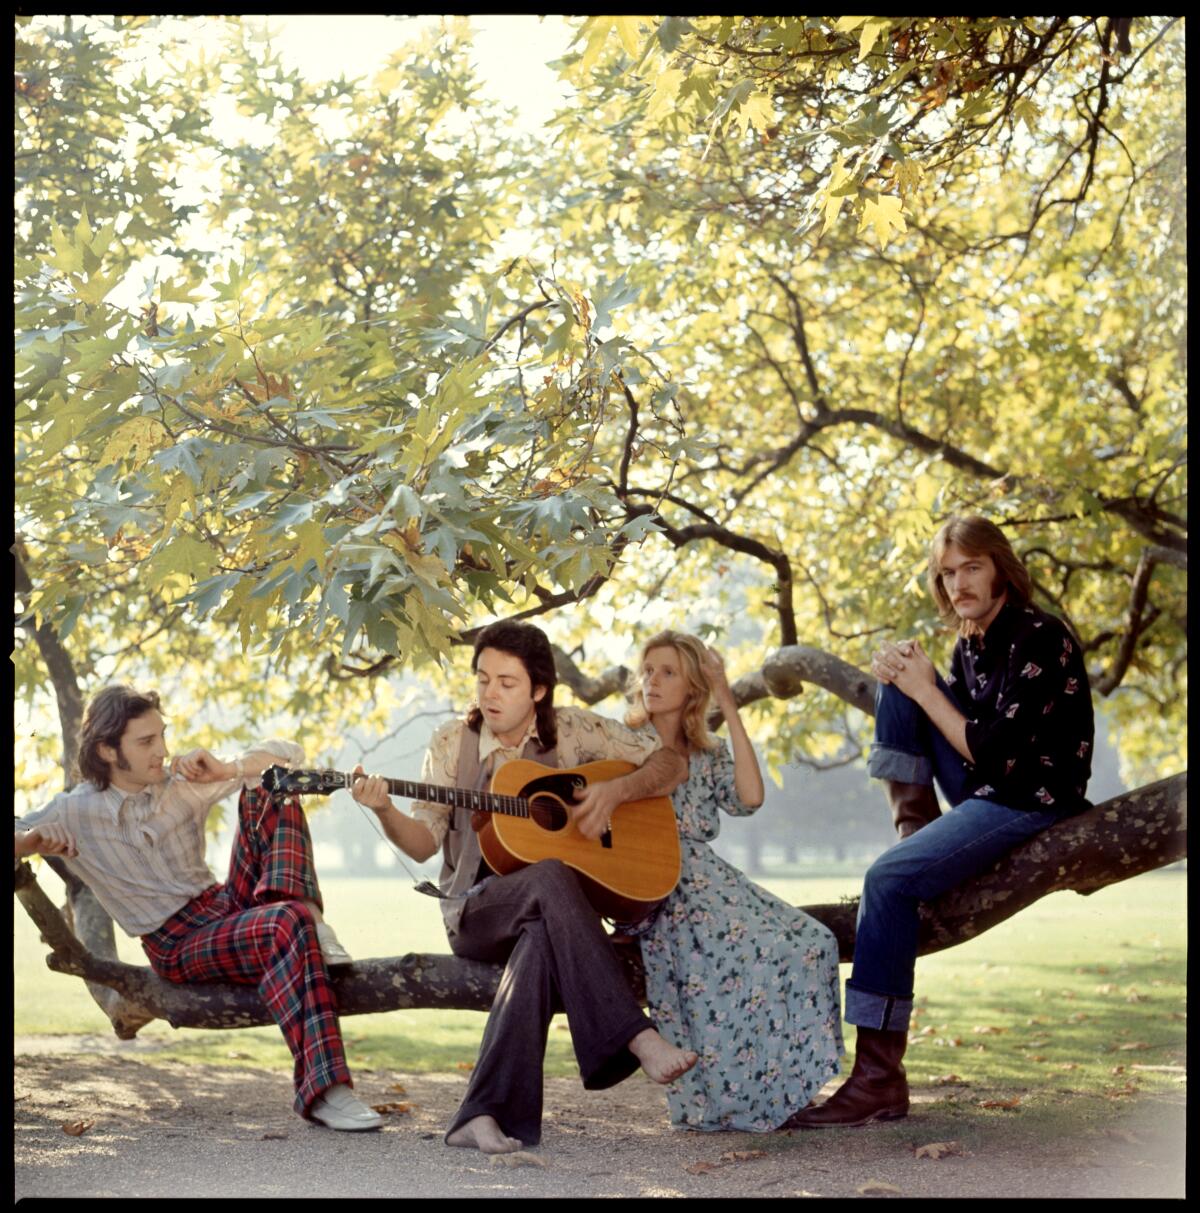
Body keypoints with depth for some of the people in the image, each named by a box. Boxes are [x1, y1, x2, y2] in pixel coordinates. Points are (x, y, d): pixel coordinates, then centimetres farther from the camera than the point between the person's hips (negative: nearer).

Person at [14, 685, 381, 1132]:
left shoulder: (183, 782, 6)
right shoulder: (75, 813, -3)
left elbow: (289, 754, 8)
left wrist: (227, 770, -10)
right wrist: (31, 841, -26)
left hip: (229, 904, 5)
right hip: (178, 945, -5)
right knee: (291, 926, -36)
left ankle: (296, 905, -28)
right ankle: (323, 1090, -42)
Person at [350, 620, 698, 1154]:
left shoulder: (572, 730, 5)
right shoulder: (453, 743, 5)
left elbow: (671, 764, 5)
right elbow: (424, 843, 2)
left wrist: (616, 790, -12)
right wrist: (384, 811, -18)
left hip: (545, 912, 1)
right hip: (476, 910, -1)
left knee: (541, 940, -38)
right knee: (552, 877, -35)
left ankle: (489, 1114, -36)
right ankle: (636, 1037, -39)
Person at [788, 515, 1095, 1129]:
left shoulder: (1039, 639, -16)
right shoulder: (970, 644, 11)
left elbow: (994, 755, -21)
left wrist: (926, 691, -13)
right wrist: (904, 675, -3)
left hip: (1034, 802, -9)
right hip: (981, 793, 9)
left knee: (890, 878, -27)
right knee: (899, 675, 5)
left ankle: (879, 1080, -27)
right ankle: (914, 822, -3)